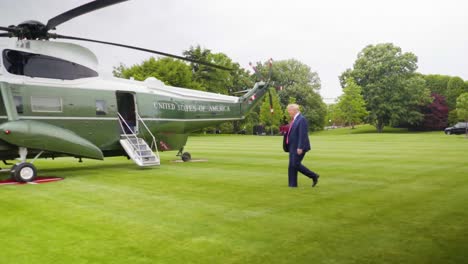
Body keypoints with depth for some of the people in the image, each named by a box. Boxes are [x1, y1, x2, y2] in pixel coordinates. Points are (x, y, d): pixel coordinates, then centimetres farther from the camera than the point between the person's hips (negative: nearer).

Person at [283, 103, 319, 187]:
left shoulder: (302, 119, -15)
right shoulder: (294, 119, 13)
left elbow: (302, 135, -21)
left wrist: (300, 148, -23)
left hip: (298, 147, -9)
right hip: (293, 146, 9)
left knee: (296, 164, -9)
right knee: (292, 165, 8)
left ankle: (314, 176, 6)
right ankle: (292, 184, 14)